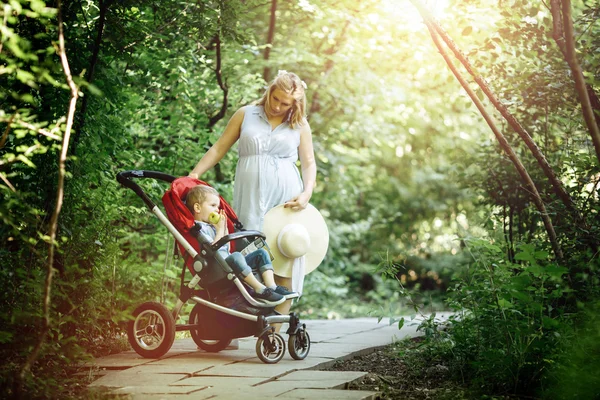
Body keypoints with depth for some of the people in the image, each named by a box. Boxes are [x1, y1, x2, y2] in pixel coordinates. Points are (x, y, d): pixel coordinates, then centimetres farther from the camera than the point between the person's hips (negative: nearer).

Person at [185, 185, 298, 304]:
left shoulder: (212, 225, 27)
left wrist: (224, 228, 17)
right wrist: (220, 229, -6)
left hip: (228, 263, 10)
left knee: (261, 253, 3)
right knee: (236, 256, -39)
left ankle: (271, 286, -18)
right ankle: (260, 290, -38)